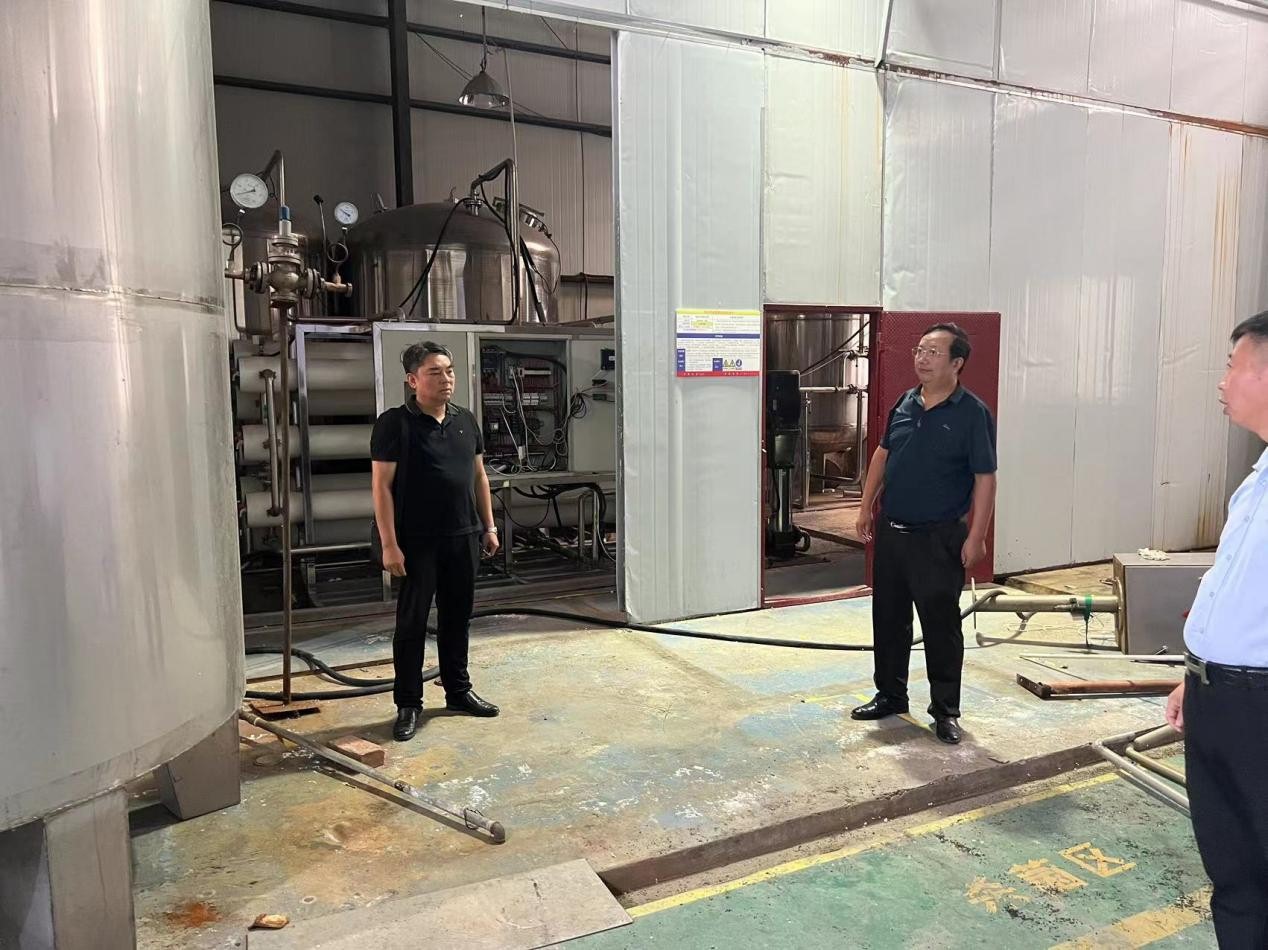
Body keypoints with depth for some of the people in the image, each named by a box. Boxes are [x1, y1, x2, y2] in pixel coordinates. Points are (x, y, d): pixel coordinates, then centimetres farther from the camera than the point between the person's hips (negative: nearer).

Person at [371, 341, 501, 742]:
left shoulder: (466, 420, 9)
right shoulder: (394, 423, -9)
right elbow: (381, 486, -11)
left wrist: (489, 526, 12)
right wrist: (389, 544, -16)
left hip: (464, 537, 5)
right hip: (417, 542, -5)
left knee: (457, 617, 15)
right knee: (412, 622, 3)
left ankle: (458, 690, 30)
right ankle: (408, 704, 16)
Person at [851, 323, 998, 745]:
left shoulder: (973, 413, -11)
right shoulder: (905, 403, 7)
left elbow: (985, 478, -12)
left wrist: (976, 536, -16)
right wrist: (867, 507, 12)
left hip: (938, 539, -6)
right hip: (890, 531, 6)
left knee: (941, 623, 4)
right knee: (888, 618, 14)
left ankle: (945, 710, 19)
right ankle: (890, 695, 30)